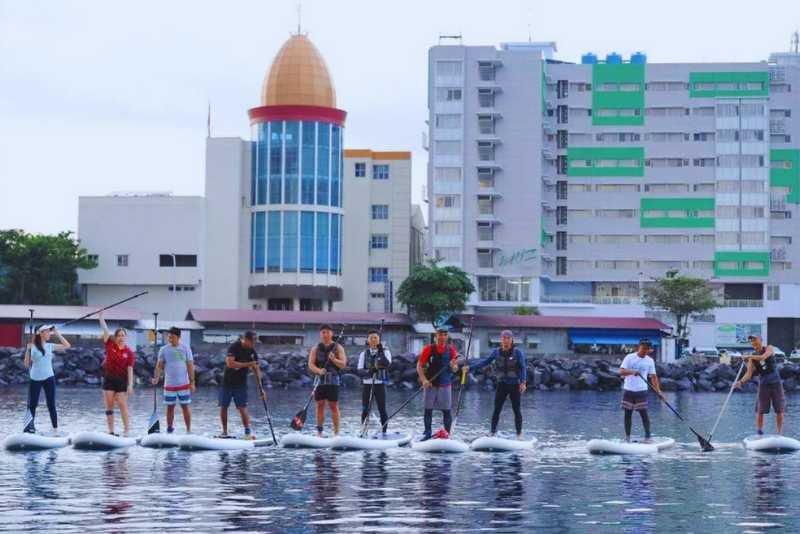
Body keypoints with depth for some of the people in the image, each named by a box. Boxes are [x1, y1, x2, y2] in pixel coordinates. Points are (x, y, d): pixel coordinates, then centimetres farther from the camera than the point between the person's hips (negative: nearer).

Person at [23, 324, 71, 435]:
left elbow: (67, 346, 3)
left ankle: (55, 430, 3)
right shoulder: (32, 347, -3)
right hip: (35, 379, -2)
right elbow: (27, 364, -2)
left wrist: (57, 334, 1)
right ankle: (30, 425, 15)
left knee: (51, 405, 2)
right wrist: (28, 349, -14)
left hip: (48, 378, 2)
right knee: (32, 404, 4)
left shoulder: (50, 346, 5)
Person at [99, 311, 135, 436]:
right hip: (108, 378, 2)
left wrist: (130, 384, -11)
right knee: (109, 406, 4)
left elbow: (130, 369, -6)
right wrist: (100, 317, -10)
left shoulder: (129, 352, -4)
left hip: (121, 380, -2)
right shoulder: (110, 345, 0)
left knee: (122, 405, -4)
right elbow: (105, 330, -5)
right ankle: (111, 431, 8)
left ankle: (126, 430, 0)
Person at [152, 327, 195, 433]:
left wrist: (192, 382, -3)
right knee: (170, 407, 6)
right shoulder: (164, 349, 1)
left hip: (183, 384, -1)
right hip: (169, 384, 1)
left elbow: (190, 366, 0)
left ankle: (189, 430, 9)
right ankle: (169, 430, 15)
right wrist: (156, 378, -18)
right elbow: (159, 365, -1)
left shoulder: (185, 348, -1)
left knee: (185, 406, 2)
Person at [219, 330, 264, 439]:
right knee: (223, 407, 3)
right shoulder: (234, 347, -14)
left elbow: (256, 369, 2)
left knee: (242, 407, -9)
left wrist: (260, 388, -3)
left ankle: (248, 431, -11)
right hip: (227, 382, -2)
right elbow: (230, 363, -25)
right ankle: (224, 432, 14)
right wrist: (247, 364, -24)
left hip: (241, 384, 2)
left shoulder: (252, 351, -1)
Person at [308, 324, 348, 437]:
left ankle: (336, 432, -3)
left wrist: (334, 359, -24)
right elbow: (311, 364, 0)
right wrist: (319, 370, -20)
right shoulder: (316, 349, 10)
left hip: (333, 380, -2)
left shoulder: (338, 348, 5)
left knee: (334, 406, -5)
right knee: (320, 405, 3)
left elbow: (343, 364, -4)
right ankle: (319, 432, 10)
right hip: (319, 380, 2)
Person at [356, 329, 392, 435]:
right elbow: (359, 370, 1)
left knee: (382, 410, -3)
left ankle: (384, 432, 4)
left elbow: (387, 364, -15)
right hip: (367, 384, 2)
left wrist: (381, 351, -21)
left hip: (380, 384, -2)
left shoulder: (385, 352, 3)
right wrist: (368, 371, -19)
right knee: (365, 410, 0)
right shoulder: (364, 354, 8)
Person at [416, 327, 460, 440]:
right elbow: (419, 366, -3)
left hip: (445, 385, 1)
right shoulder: (428, 349, -3)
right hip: (430, 384, -1)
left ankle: (447, 434, 6)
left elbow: (455, 370, 5)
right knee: (428, 409, 2)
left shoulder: (451, 350, 2)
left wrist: (453, 366, -19)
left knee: (446, 411, 0)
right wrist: (424, 380, -16)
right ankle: (427, 433, 11)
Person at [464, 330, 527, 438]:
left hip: (515, 385, -2)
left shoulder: (517, 352, -6)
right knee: (497, 409, 2)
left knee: (517, 410, 3)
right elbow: (485, 362, 1)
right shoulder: (496, 352, 3)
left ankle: (519, 434, 11)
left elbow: (523, 367, -10)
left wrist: (523, 382, -22)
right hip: (501, 384, 2)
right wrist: (470, 368, -8)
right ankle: (492, 432, 10)